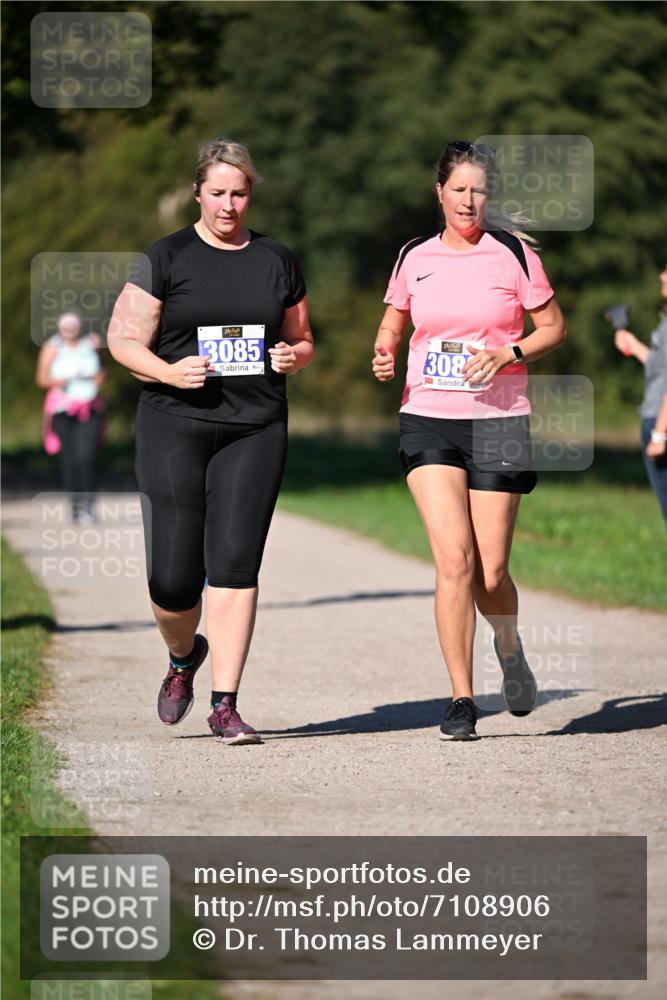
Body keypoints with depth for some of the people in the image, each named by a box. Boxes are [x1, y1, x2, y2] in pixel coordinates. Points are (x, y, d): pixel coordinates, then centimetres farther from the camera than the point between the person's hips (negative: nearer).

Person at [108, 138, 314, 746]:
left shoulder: (277, 261, 12)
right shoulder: (167, 258, 2)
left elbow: (302, 340, 21)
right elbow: (124, 339, 2)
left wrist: (295, 356, -2)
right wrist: (169, 371, -16)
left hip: (255, 428, 2)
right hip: (174, 427, -2)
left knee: (235, 564, -8)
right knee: (174, 577, -3)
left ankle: (225, 705, -4)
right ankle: (183, 656, 30)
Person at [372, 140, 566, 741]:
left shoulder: (513, 254, 1)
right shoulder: (415, 258, 8)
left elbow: (553, 327, 5)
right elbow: (393, 324, 21)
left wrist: (508, 354, -12)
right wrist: (384, 355, 0)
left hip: (497, 421, -1)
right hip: (428, 421, 1)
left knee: (491, 573, -1)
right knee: (454, 559, -14)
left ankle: (510, 648, 34)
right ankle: (462, 700, -7)